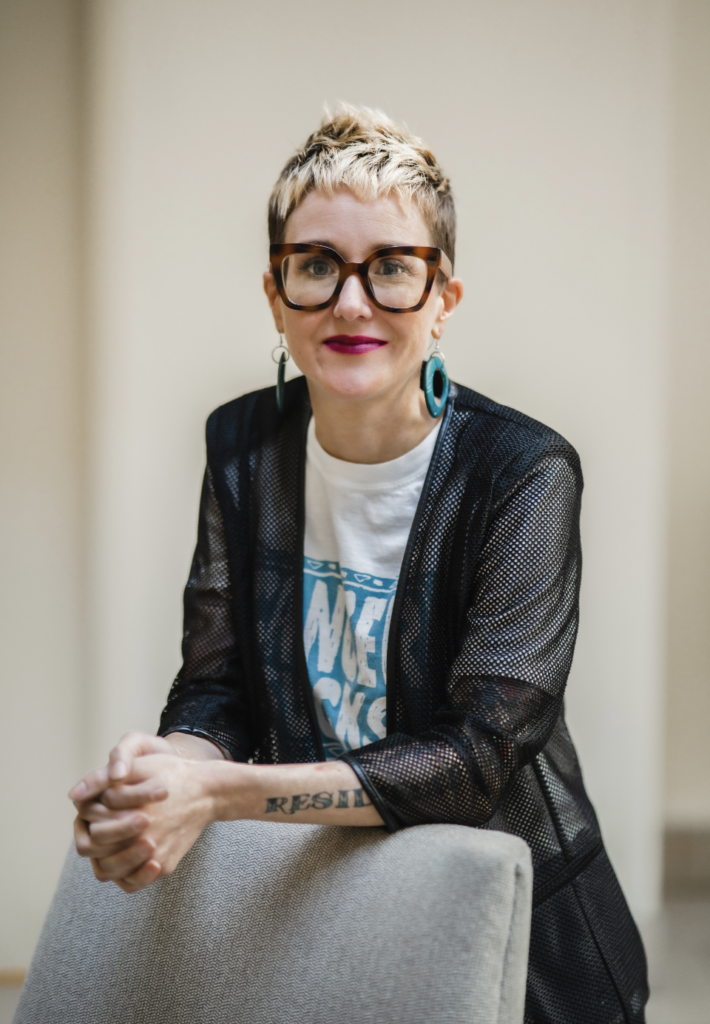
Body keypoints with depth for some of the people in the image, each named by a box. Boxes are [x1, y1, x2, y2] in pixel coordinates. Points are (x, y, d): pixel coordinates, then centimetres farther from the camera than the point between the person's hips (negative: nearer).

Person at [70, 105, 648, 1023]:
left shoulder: (524, 474, -17)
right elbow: (216, 691, -2)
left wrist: (221, 794, -31)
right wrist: (167, 771, -27)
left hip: (514, 923, -4)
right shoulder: (243, 447, -1)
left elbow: (479, 755, -22)